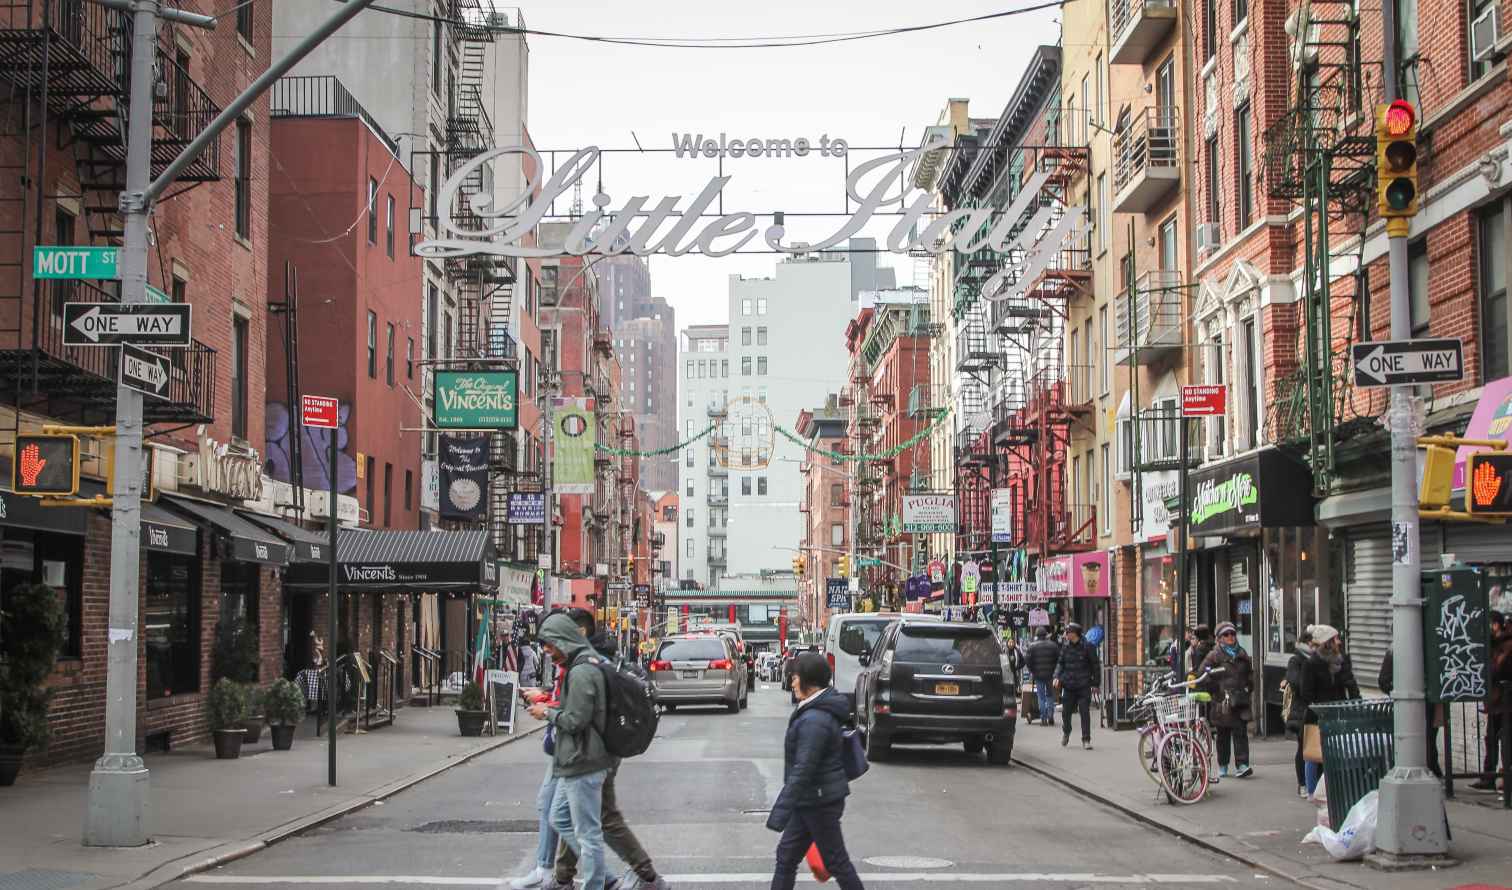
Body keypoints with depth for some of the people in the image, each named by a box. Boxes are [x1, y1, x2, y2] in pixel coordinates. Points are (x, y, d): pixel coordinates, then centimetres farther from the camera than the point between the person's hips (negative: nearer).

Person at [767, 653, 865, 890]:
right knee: (786, 855, 13)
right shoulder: (822, 709, 8)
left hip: (820, 803, -10)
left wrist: (781, 811, -28)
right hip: (809, 800, 10)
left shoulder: (814, 720, -24)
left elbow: (802, 770, -28)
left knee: (836, 861, 2)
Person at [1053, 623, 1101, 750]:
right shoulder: (1065, 647, 6)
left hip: (1084, 686, -3)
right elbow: (1060, 662, 13)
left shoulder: (1087, 647, -4)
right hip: (1068, 685, 3)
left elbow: (1095, 665, 2)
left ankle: (1086, 740, 0)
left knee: (1085, 712, -6)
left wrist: (1096, 683, 1)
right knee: (1066, 711, 9)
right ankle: (1066, 732, 36)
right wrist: (1057, 677, -2)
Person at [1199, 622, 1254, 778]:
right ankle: (1222, 767, 14)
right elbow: (1201, 673, -3)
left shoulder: (1242, 654, 14)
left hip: (1240, 700, 3)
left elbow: (1250, 673, 25)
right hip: (1221, 701, -3)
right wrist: (1214, 689, -6)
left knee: (1240, 732, -7)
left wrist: (1248, 689, 13)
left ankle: (1242, 765, -11)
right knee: (1223, 734, 4)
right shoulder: (1214, 655, -1)